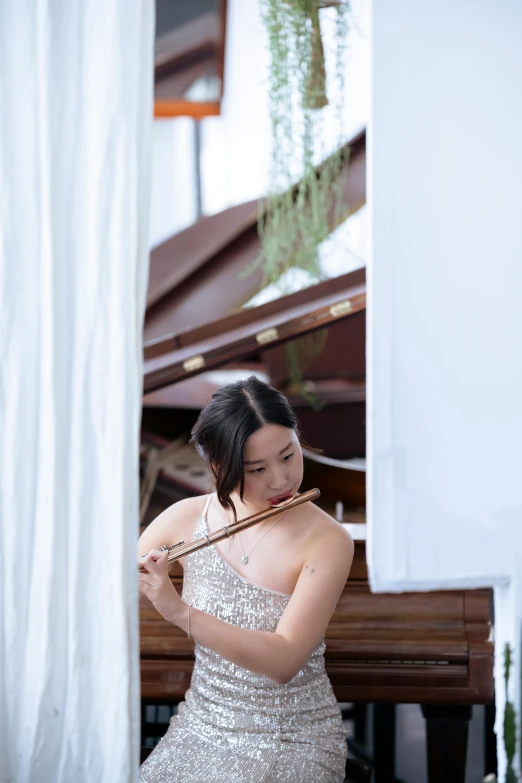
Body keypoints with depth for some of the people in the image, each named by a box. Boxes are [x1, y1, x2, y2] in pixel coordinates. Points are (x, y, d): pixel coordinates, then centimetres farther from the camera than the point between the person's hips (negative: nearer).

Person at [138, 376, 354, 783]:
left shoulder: (327, 542, -14)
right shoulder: (188, 518, -3)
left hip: (294, 745, -3)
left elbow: (283, 662, -23)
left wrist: (179, 611, -33)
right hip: (201, 730, 3)